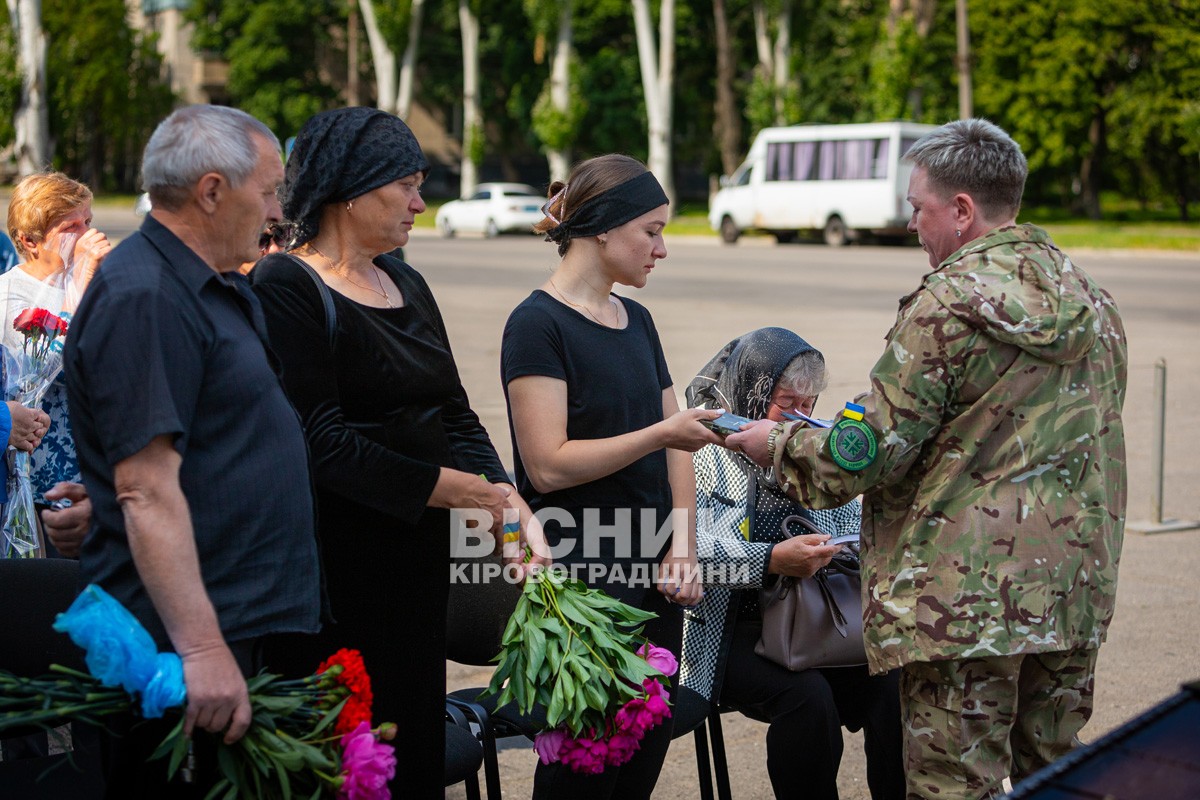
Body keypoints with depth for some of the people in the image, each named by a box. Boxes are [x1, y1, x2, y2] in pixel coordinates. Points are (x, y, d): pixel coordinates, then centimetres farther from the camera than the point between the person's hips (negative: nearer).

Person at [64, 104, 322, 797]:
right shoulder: (143, 299, -18)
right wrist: (200, 648, -28)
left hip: (247, 621, 10)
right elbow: (148, 492, -25)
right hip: (183, 636, -10)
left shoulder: (220, 288, 16)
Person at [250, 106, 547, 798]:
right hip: (335, 559, -7)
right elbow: (323, 442, -18)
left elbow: (456, 416, 12)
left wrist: (512, 507, -5)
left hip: (419, 555, 8)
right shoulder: (287, 287, -10)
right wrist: (466, 490, -15)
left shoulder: (408, 285, 15)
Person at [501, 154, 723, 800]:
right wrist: (662, 433, -17)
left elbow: (673, 447, 12)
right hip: (580, 576, -7)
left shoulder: (636, 320, 13)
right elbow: (549, 466, -19)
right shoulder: (538, 323, -11)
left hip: (652, 577, 7)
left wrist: (683, 551, 1)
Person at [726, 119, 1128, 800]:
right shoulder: (1092, 300, 12)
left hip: (968, 593, -8)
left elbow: (872, 450, -14)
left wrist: (780, 443, 2)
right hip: (1078, 588, 8)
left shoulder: (948, 304, -13)